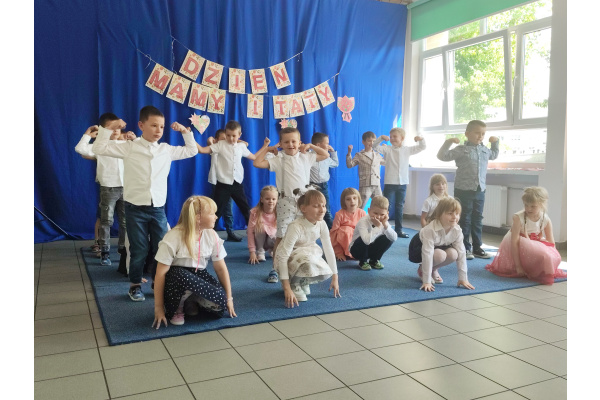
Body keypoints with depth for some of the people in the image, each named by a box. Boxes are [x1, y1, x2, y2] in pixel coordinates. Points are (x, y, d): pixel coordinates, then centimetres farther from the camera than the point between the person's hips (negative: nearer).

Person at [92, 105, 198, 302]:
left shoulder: (167, 150, 6)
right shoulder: (129, 147, -3)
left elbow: (192, 151, 18)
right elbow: (99, 148, -7)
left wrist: (186, 132, 9)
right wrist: (108, 128, -12)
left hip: (158, 208, 3)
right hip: (136, 208, -3)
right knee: (139, 250, 3)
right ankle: (135, 285, 21)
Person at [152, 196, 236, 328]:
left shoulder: (212, 236, -7)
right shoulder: (173, 238, -20)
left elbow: (221, 268, -2)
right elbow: (161, 273, -18)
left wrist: (228, 298, -3)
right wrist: (158, 308, -18)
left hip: (199, 275, 4)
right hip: (175, 279, -4)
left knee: (221, 303, -22)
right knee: (183, 276, -40)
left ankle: (191, 302, 8)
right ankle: (175, 309, -8)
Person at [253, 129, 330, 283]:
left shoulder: (306, 157, 9)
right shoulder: (278, 160, -1)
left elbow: (325, 155, 19)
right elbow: (257, 163, -10)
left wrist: (310, 145, 12)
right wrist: (266, 147, 0)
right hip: (286, 201, -3)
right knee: (281, 236, -2)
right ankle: (275, 269, 8)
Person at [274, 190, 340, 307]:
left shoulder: (322, 224, -15)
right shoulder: (296, 227, -33)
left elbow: (329, 250, -5)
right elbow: (283, 256, -34)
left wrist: (335, 278, -4)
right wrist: (287, 289, -38)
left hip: (308, 253, 6)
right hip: (289, 258, -6)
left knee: (325, 274, -17)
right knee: (308, 264, -36)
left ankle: (302, 282, 13)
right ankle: (293, 284, -5)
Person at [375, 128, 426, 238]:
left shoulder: (407, 149, 7)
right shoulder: (387, 149, -2)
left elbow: (421, 148, 14)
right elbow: (375, 146, -12)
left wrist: (421, 139, -5)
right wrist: (381, 138, -25)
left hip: (402, 183, 4)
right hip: (389, 183, -3)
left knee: (399, 207, 12)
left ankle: (399, 230, 20)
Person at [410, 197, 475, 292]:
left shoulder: (457, 230, -20)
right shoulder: (430, 230, -37)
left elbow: (461, 253, -16)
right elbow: (427, 254, -39)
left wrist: (463, 278, -18)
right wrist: (426, 282, -39)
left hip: (439, 246, 6)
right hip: (419, 246, -5)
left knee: (453, 254, -25)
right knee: (440, 255, -34)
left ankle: (433, 270, 4)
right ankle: (422, 269, -3)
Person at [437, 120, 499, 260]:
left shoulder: (485, 150, 12)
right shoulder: (461, 149, -8)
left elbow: (494, 155, 35)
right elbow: (442, 156, -13)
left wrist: (496, 142, 25)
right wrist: (448, 142, -19)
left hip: (480, 190, 6)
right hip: (463, 190, -6)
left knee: (477, 220, 12)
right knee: (464, 220, 1)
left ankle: (477, 248, 21)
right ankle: (465, 248, 10)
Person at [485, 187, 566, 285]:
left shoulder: (546, 220, -10)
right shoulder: (518, 218, -24)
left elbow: (551, 243, 1)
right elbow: (514, 242, -25)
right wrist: (518, 266, -27)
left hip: (535, 245, 6)